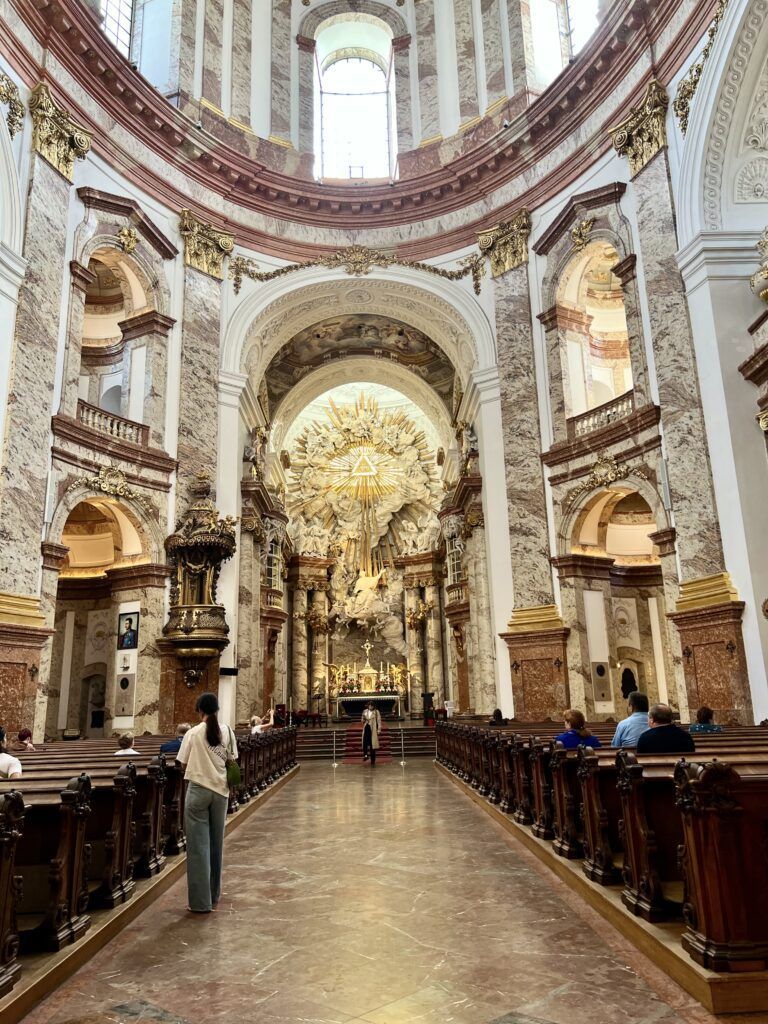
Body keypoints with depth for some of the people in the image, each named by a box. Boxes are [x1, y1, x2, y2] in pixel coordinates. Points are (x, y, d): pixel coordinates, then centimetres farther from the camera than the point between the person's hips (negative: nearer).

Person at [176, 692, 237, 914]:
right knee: (216, 843, 15)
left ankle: (201, 902, 6)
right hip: (220, 789, 3)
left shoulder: (193, 733, -9)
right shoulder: (227, 732, -2)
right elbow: (232, 762, 1)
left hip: (198, 789, -3)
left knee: (198, 845, 3)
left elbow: (183, 764, -2)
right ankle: (213, 897, 27)